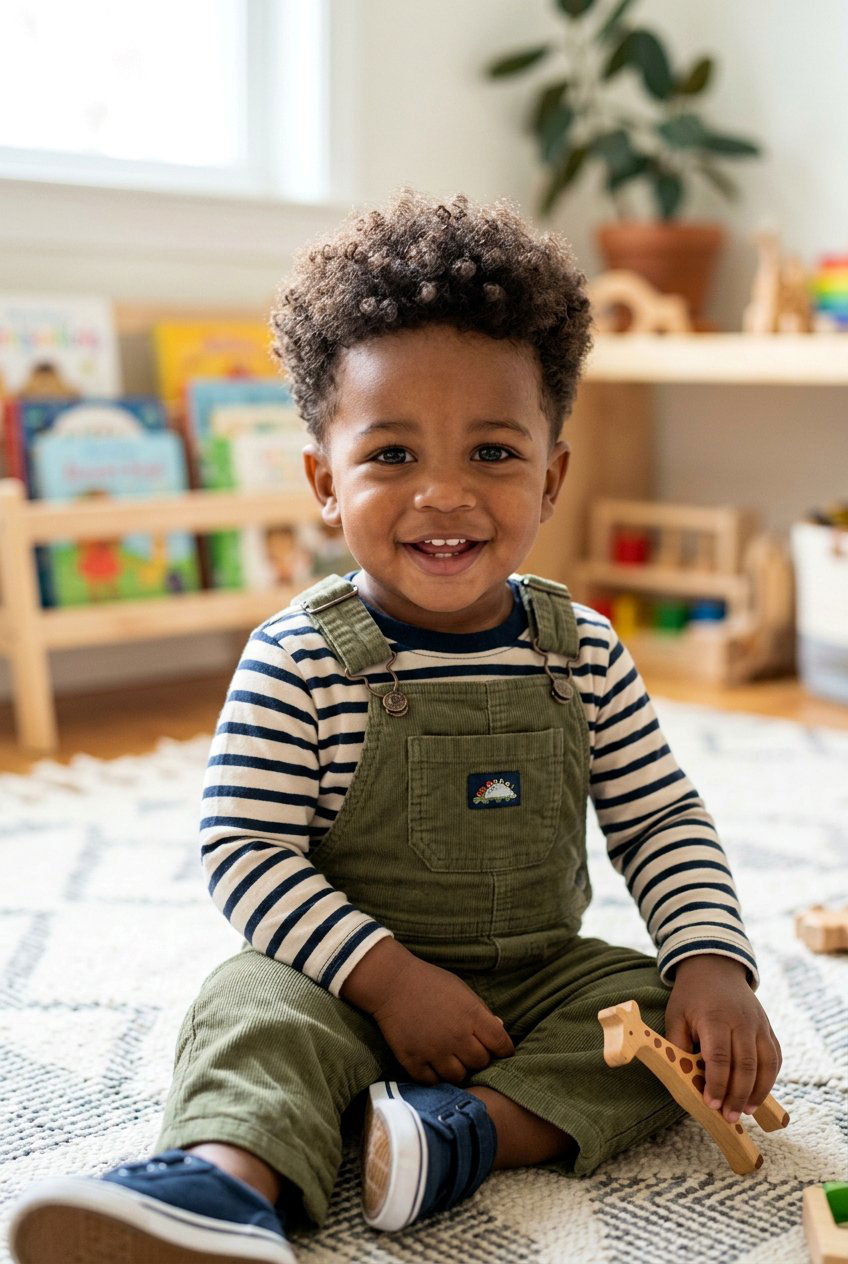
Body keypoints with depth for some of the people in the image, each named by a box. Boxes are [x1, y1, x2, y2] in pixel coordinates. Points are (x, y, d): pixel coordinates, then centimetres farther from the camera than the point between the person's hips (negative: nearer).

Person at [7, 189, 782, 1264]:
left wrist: (713, 962, -14)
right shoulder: (300, 658, -13)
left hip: (544, 976, 4)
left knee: (673, 1019, -16)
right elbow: (244, 847, -15)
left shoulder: (583, 651, -3)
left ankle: (469, 1130, -31)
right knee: (255, 1006, -29)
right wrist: (386, 974, -24)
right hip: (350, 981, -3)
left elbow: (661, 822, 2)